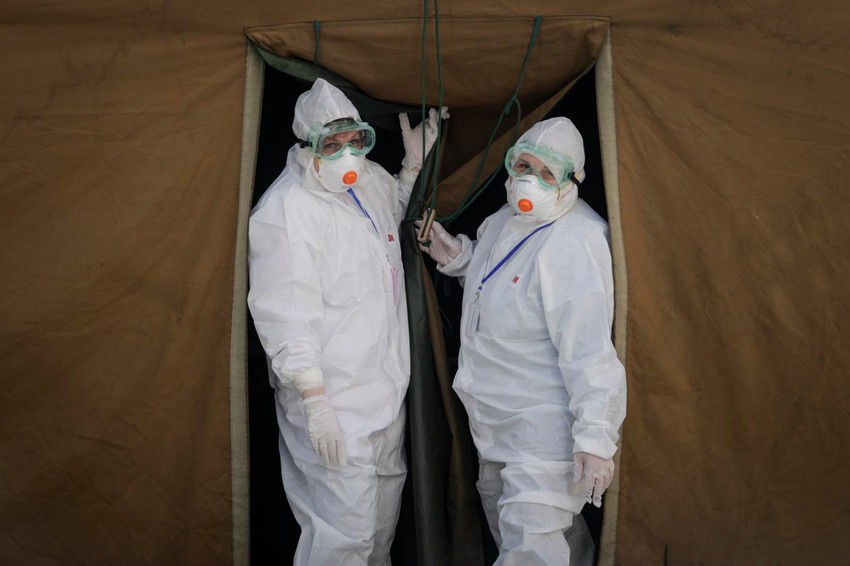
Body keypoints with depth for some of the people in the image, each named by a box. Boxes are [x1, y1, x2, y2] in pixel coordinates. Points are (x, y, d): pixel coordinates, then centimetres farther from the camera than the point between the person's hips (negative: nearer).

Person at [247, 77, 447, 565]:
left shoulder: (371, 179, 5)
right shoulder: (286, 210, -21)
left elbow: (395, 213, 31)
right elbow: (285, 318, -22)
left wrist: (414, 162, 15)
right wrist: (314, 401, -23)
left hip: (387, 389, 9)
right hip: (336, 404, -9)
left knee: (384, 514, 24)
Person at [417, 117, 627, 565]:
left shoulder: (573, 244, -25)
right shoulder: (504, 221, 5)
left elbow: (589, 350, -29)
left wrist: (595, 439, -31)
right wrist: (458, 258, 8)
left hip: (543, 426, -10)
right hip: (495, 419, 10)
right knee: (503, 525, 24)